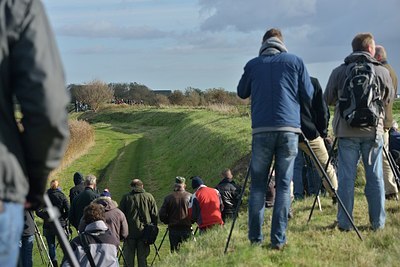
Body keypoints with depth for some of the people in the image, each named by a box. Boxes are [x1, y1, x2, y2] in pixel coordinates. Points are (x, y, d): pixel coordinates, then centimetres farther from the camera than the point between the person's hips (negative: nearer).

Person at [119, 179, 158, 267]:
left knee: (128, 257, 5)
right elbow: (155, 215, 3)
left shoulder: (126, 197, 0)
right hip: (144, 232, 1)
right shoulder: (149, 197, 3)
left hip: (130, 232, -1)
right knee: (142, 257, 6)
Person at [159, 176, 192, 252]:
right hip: (187, 229, 0)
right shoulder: (190, 197, -2)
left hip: (173, 229, 0)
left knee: (174, 251, 4)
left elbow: (162, 215, -1)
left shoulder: (168, 198, -1)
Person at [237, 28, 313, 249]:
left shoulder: (253, 65, 8)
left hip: (262, 130, 1)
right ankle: (278, 239, -1)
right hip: (289, 129, 0)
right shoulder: (295, 61, 6)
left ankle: (255, 237, 6)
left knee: (258, 184, 9)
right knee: (284, 185, 3)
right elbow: (308, 95, 7)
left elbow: (241, 93, 21)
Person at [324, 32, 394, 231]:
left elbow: (328, 99, 9)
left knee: (346, 177, 3)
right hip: (373, 131, 0)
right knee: (375, 177, 7)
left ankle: (344, 222, 5)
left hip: (347, 131, 0)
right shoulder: (382, 72, 0)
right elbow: (388, 99, 13)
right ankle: (378, 222, 12)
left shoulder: (338, 72, 0)